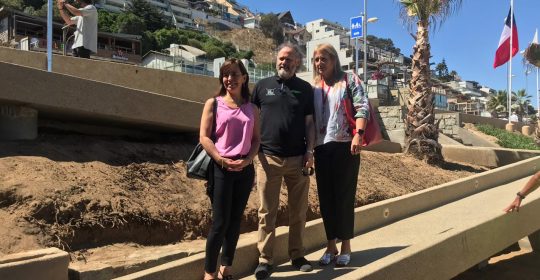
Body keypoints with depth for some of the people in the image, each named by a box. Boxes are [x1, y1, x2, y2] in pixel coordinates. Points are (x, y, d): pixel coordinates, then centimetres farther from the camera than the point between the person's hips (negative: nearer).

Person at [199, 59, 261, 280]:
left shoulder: (252, 109, 11)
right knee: (220, 222, -4)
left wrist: (247, 160, -10)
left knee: (235, 221, 9)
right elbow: (204, 137, -4)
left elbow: (256, 139, 8)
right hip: (221, 168, -3)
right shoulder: (213, 103, 2)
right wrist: (222, 160, -15)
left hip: (245, 169, 3)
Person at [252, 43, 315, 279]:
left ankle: (297, 254, 22)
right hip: (268, 157, -1)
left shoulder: (305, 88, 9)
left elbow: (309, 122, 8)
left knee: (298, 211, 8)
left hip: (298, 158, 1)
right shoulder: (262, 86, 8)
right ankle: (265, 259, 10)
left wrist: (309, 150, -2)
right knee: (267, 212, 2)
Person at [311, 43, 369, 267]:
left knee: (344, 196, 1)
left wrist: (358, 134, -20)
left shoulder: (349, 80, 3)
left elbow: (362, 108, -6)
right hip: (321, 148, 4)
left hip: (345, 145, -4)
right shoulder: (313, 87, 15)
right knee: (325, 197, 7)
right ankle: (331, 245, 19)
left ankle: (345, 246, 14)